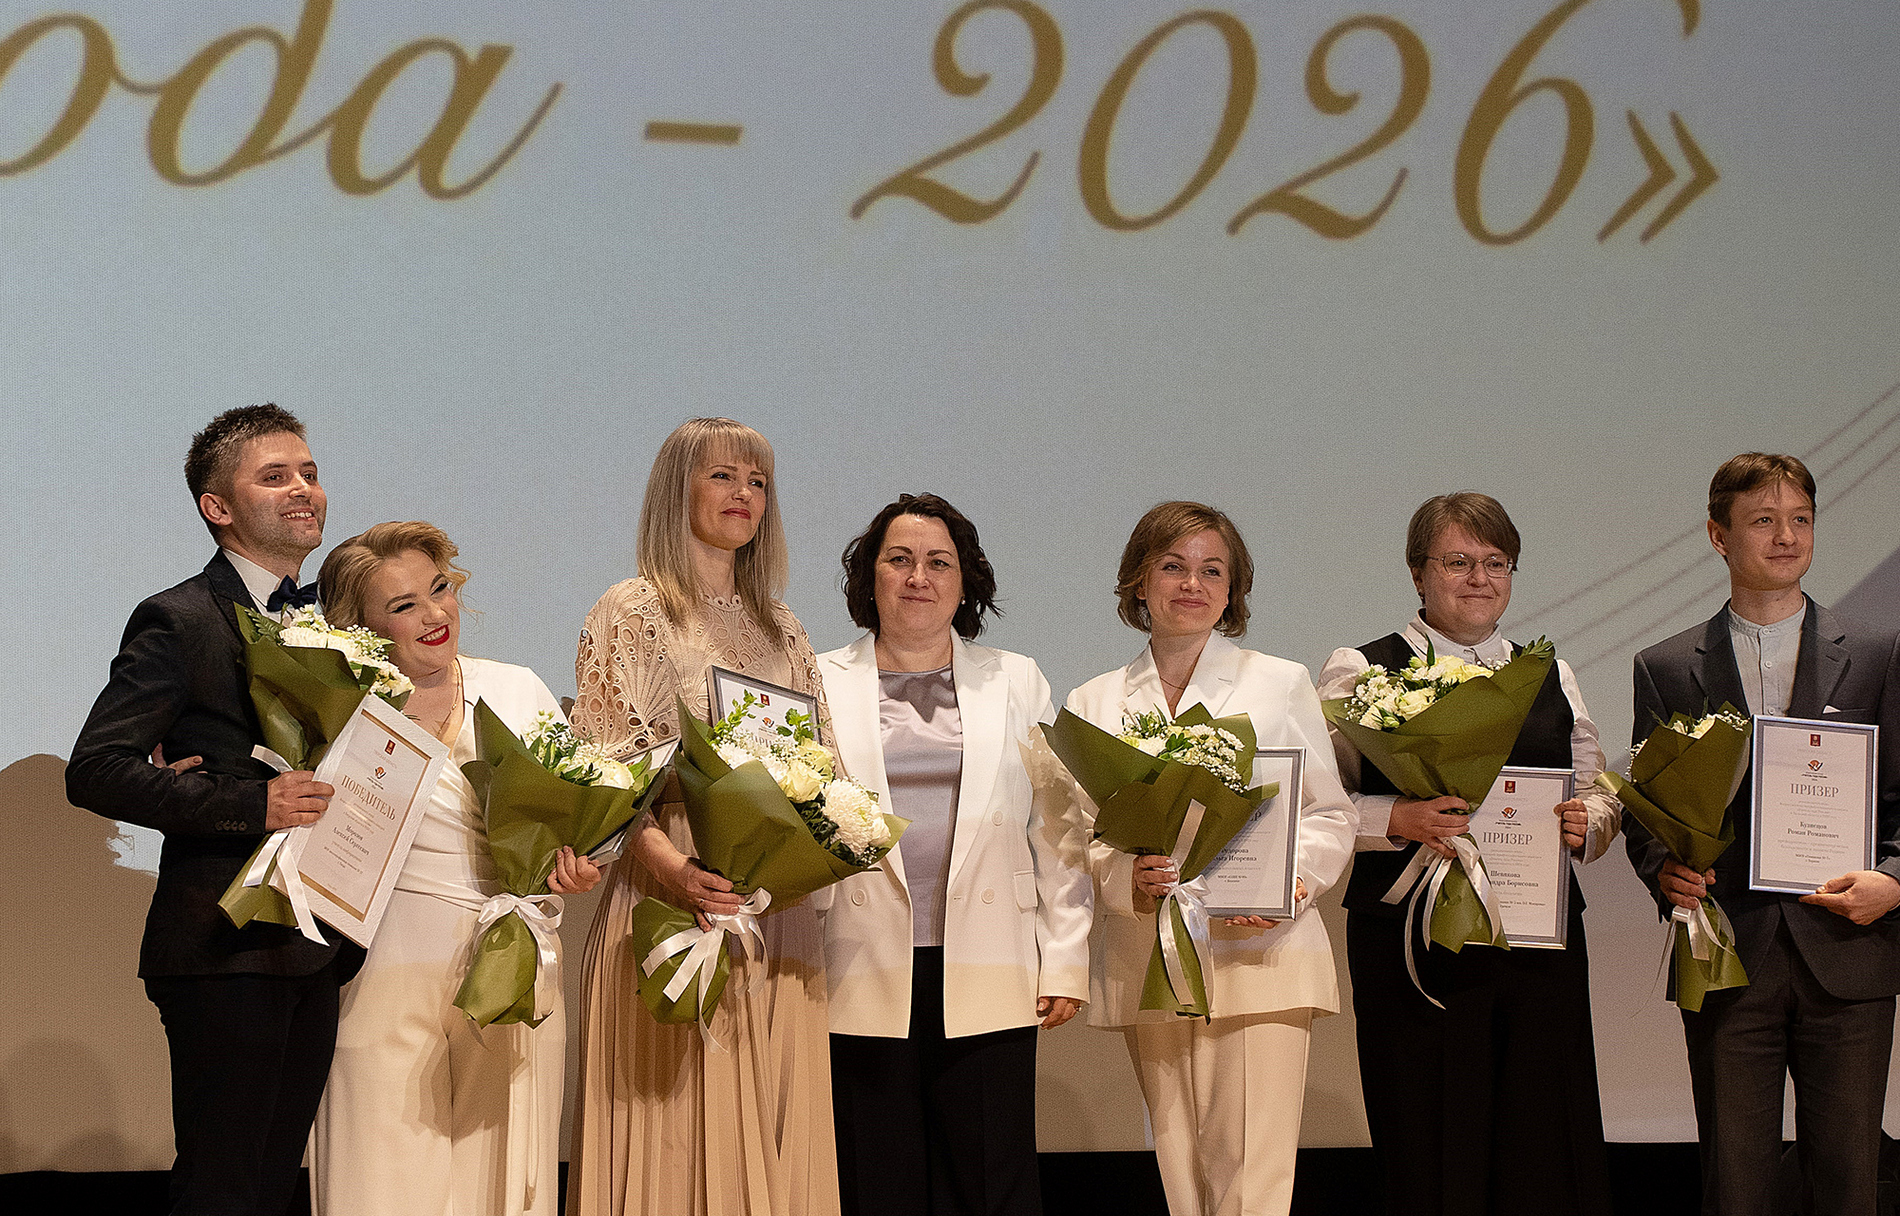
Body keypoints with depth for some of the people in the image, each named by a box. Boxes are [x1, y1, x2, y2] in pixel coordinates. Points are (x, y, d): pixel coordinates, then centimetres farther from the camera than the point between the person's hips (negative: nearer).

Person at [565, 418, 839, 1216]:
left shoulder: (781, 631, 18)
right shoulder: (631, 612, 2)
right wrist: (669, 865, -24)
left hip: (776, 913, 5)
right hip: (673, 904, -5)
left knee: (772, 1135, 3)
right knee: (673, 1134, -7)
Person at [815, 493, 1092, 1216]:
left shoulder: (1018, 685, 13)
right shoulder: (819, 686, 9)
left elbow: (1059, 829, 11)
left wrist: (1065, 961, 4)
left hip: (986, 983, 1)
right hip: (864, 981, -1)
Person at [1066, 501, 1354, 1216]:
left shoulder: (1281, 684, 9)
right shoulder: (1094, 706, 12)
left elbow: (1330, 815, 8)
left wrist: (1289, 884, -11)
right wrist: (1129, 876, -13)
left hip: (1260, 953, -2)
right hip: (1147, 963, 2)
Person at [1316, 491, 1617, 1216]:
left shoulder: (1549, 678, 17)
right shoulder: (1360, 672, 4)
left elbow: (1599, 796, 18)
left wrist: (1584, 823, -4)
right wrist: (1399, 820, -19)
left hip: (1539, 944, 3)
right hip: (1414, 942, -3)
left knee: (1546, 1153, 0)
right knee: (1430, 1158, -3)